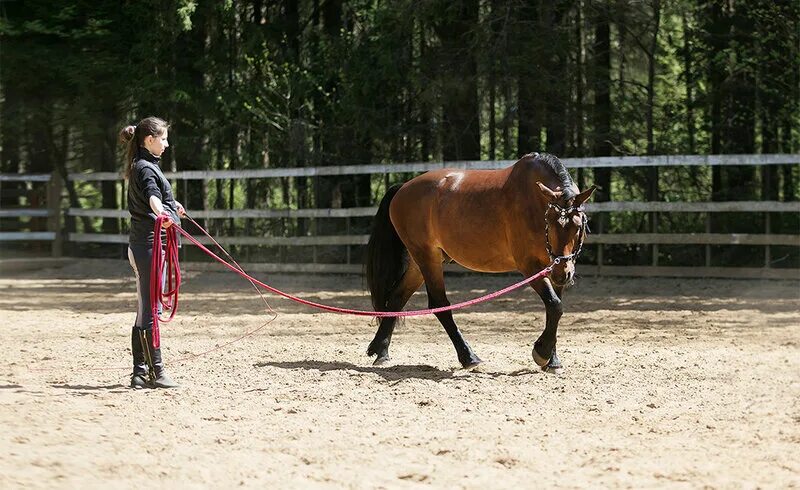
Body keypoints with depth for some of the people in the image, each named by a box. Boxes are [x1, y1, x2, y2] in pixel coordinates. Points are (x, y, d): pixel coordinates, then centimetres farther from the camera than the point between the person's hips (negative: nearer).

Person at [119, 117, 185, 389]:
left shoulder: (144, 165, 20)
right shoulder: (146, 168, -12)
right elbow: (152, 195, -35)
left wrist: (174, 205, 62)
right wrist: (162, 214, -55)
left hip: (142, 246, 11)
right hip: (150, 244, -11)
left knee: (145, 310, 11)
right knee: (150, 309, -9)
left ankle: (140, 372, 14)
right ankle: (155, 371, -9)